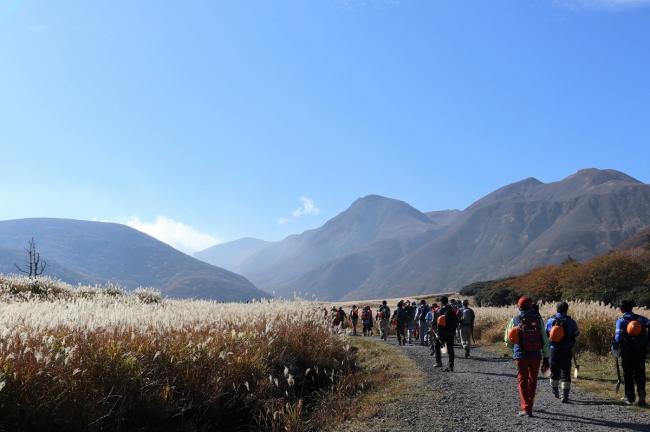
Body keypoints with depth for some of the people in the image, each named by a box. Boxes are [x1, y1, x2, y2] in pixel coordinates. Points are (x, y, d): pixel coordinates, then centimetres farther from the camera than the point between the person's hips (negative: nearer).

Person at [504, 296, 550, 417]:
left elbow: (508, 340, 3)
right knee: (532, 381, 16)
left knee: (522, 381, 7)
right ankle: (529, 407, 25)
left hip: (521, 356, -1)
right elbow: (545, 340, -4)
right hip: (536, 356, 1)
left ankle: (525, 408, -3)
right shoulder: (538, 319, -4)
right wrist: (546, 358, 2)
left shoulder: (514, 320, -4)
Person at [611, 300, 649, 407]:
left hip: (627, 352, -2)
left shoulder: (620, 321, -5)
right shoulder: (640, 319, 4)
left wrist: (615, 348, -8)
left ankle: (630, 398, 13)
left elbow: (618, 335, -17)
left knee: (628, 375, 10)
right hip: (641, 351, 2)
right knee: (640, 374, 12)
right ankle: (641, 393, -7)